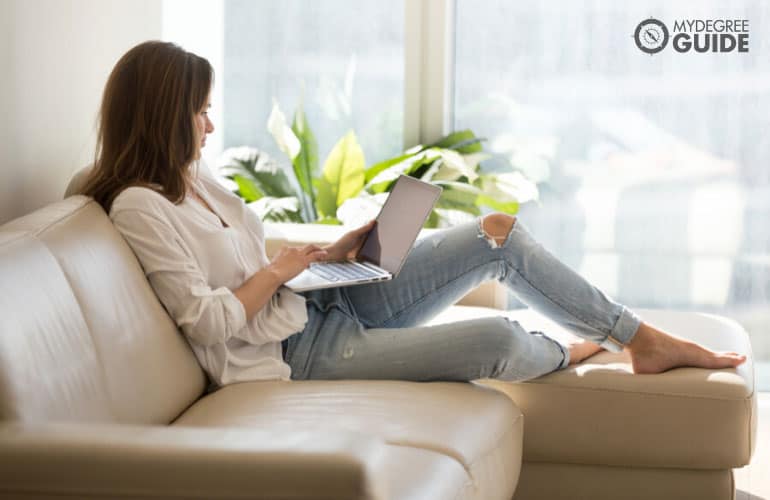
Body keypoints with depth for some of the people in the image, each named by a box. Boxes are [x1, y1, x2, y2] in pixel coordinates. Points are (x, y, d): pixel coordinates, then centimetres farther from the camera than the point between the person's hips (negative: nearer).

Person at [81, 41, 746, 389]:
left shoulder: (193, 177, 10)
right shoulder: (139, 206, -17)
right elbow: (210, 321, -22)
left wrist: (326, 255, 6)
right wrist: (281, 270, -11)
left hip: (326, 301, 10)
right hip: (299, 352, -10)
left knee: (499, 232, 1)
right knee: (498, 341, -21)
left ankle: (642, 340, 11)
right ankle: (565, 353, 18)